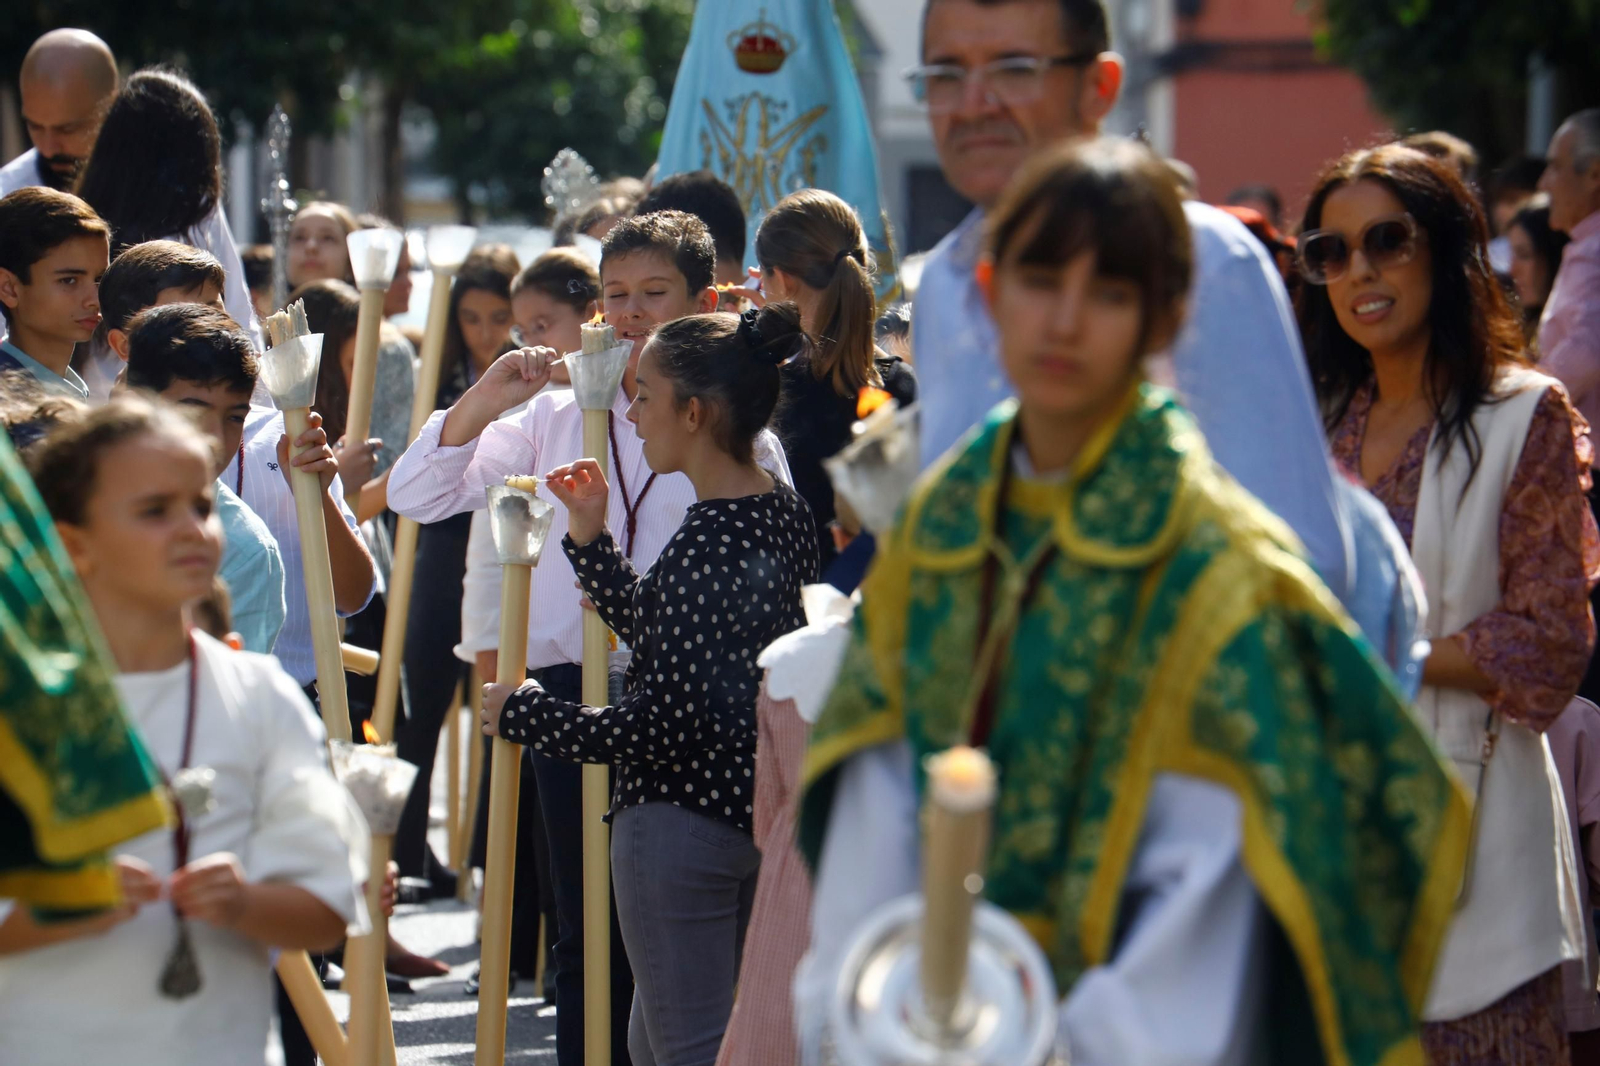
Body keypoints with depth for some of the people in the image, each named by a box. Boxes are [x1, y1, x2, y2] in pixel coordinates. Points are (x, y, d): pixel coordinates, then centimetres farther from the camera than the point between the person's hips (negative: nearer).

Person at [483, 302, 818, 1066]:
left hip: (680, 825, -10)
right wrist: (591, 540, 11)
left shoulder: (707, 543, -22)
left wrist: (521, 714, -11)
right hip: (756, 809, 10)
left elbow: (660, 725, -22)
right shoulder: (784, 512, 7)